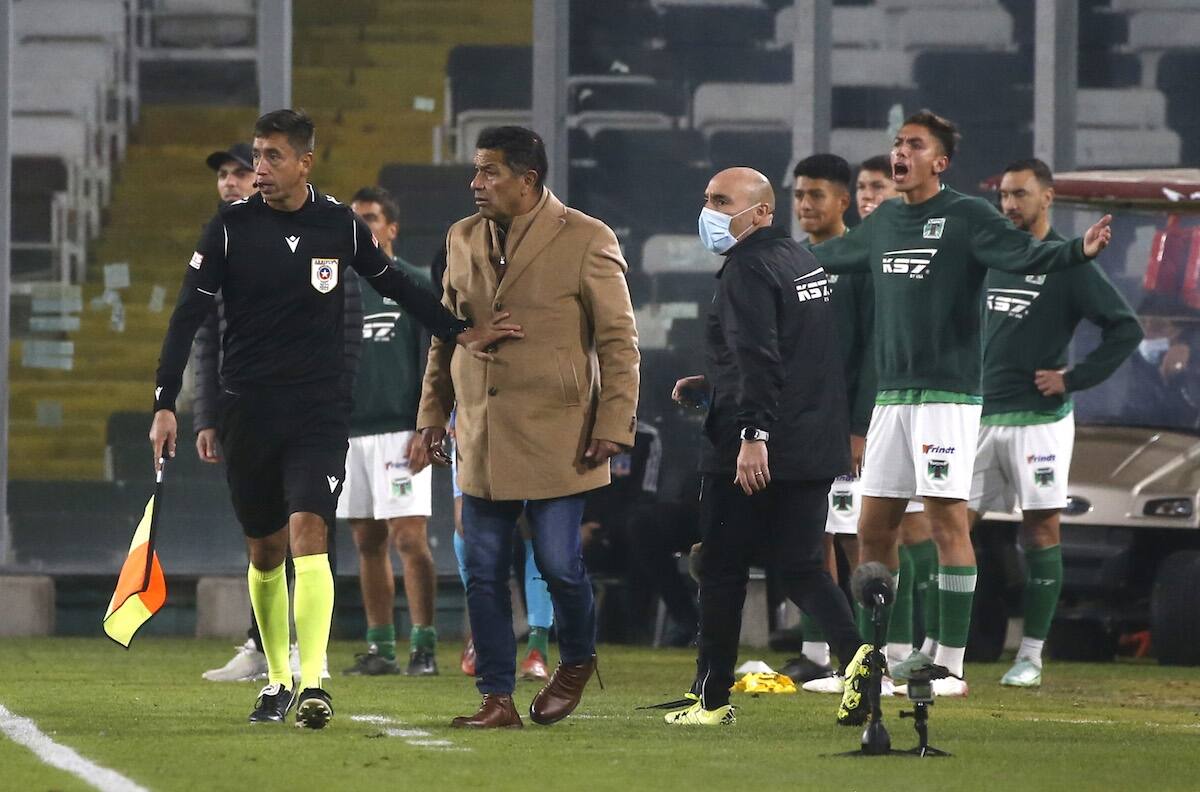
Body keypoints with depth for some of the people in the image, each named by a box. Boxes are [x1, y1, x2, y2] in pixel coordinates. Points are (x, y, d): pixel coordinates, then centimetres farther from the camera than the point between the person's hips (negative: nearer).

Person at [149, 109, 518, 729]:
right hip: (247, 412, 1)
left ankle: (312, 685, -24)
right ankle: (277, 681, 26)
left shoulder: (341, 225, 1)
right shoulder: (231, 226, -2)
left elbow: (396, 286, 17)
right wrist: (165, 404, -10)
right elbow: (188, 316, -3)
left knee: (307, 531, -18)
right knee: (266, 549, 9)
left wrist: (461, 333, 12)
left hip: (318, 410, -1)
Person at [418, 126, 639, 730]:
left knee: (559, 565, -3)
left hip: (555, 440, -5)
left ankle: (577, 662, 24)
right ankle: (497, 698, 8)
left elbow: (619, 341, -4)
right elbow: (445, 335, 20)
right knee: (484, 573, 2)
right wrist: (434, 413, 15)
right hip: (481, 441, 5)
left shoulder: (586, 241, -5)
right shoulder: (463, 240, 11)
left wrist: (613, 425, -9)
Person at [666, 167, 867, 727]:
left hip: (748, 455, -8)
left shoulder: (748, 270, -13)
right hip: (815, 449, 8)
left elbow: (759, 359, -24)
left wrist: (752, 434, -29)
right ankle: (854, 653, -15)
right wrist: (712, 385, 29)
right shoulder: (805, 262, 17)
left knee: (722, 572, 3)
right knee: (800, 568, 9)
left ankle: (712, 698, 8)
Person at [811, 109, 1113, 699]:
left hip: (947, 391, -7)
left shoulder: (966, 217, -5)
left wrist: (1078, 251, -39)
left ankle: (950, 666, -7)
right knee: (874, 526, 7)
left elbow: (1023, 254, -20)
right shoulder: (882, 223, 16)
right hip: (891, 393, 7)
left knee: (947, 519, -8)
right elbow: (831, 256, 34)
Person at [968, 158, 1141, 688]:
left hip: (1038, 419, -6)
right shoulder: (993, 260, 13)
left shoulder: (1067, 264, -5)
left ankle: (1031, 655, 0)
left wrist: (1074, 379, -10)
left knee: (1041, 531, -2)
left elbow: (1126, 329, -7)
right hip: (982, 415, 6)